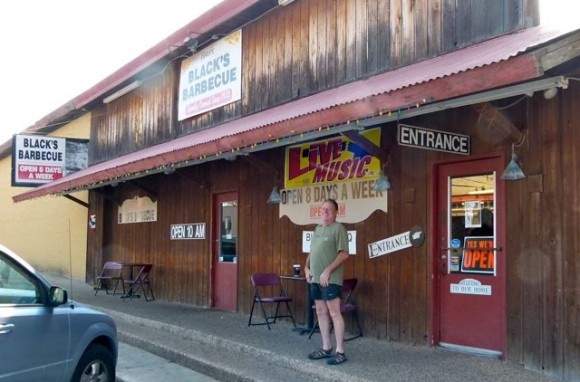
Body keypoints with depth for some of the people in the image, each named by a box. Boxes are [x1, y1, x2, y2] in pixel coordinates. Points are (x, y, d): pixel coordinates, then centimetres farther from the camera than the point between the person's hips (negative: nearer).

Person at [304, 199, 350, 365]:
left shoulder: (338, 228, -9)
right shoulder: (317, 228, 17)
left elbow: (344, 254, -16)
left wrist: (327, 271, -19)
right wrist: (307, 268, 9)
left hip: (330, 279, -8)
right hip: (315, 278, 8)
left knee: (334, 313, -7)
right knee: (321, 312, 12)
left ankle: (340, 352, -3)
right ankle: (326, 348, 21)